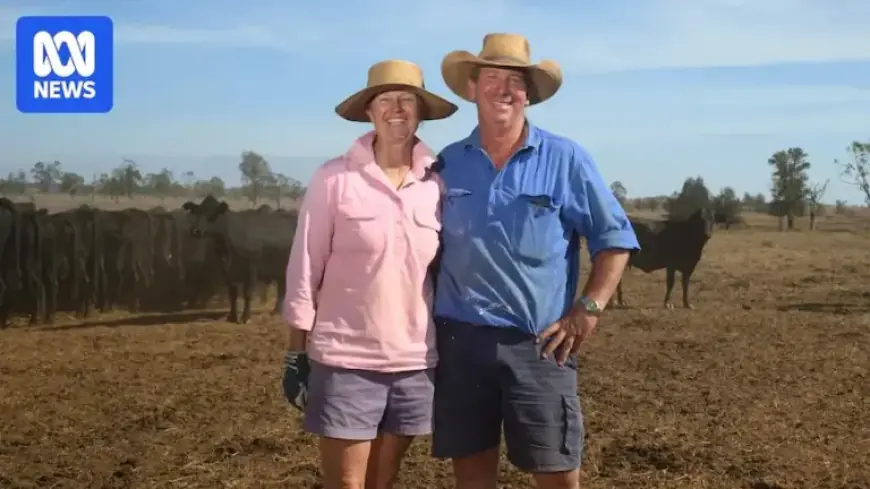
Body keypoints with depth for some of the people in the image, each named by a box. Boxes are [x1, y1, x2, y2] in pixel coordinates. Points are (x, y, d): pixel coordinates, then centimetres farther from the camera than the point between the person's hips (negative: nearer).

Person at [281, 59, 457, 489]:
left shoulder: (439, 183, 2)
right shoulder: (334, 178, -7)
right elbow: (305, 269, -4)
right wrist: (297, 353, -4)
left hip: (416, 361, 3)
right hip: (344, 360, -3)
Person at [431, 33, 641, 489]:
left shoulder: (565, 159, -1)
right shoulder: (448, 163, 7)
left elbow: (614, 238, 1)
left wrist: (588, 310, -7)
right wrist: (429, 320, 7)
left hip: (538, 343, -2)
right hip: (460, 339, 3)